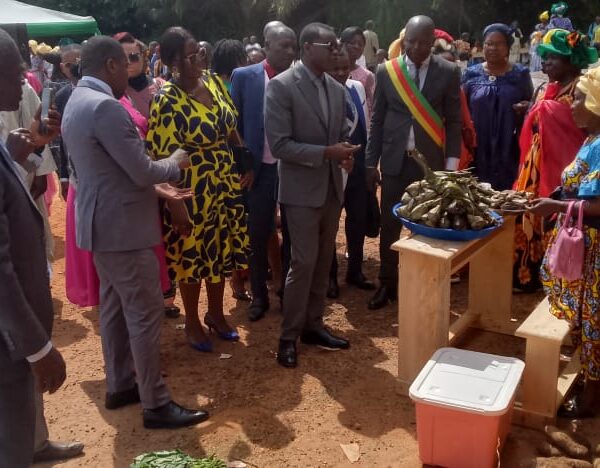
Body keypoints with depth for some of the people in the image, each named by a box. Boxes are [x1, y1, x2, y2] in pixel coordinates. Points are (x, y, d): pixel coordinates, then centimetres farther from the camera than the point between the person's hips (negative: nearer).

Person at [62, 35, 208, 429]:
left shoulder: (77, 102, 11)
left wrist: (161, 189, 16)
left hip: (103, 221, 11)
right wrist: (175, 163, -2)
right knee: (145, 313, -3)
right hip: (122, 226, -11)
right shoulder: (105, 106, -22)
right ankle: (156, 404, 7)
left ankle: (120, 385, 31)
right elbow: (142, 172, -21)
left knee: (115, 307, 18)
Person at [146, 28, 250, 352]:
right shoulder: (167, 101, -18)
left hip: (225, 186, 7)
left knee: (221, 251, 17)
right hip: (192, 192, -6)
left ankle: (216, 313, 37)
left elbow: (230, 127, 13)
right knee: (192, 255, 9)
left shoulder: (210, 81, 2)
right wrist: (176, 204, -22)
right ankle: (192, 323, 29)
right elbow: (164, 158, -20)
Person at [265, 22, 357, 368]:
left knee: (324, 262, 13)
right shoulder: (281, 85, -11)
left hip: (332, 187, 6)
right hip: (302, 189, -6)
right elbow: (279, 145, -16)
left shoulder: (337, 89, 9)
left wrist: (345, 153, -7)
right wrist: (326, 153, -22)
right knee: (304, 263, -4)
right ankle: (289, 336, 10)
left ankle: (313, 325, 27)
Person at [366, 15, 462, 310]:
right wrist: (371, 162, 3)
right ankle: (387, 284, 22)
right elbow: (377, 120, 5)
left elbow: (453, 120, 1)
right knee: (389, 226, 8)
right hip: (394, 161, 1)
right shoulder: (386, 71, 1)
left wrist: (451, 163, -5)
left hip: (430, 161, -1)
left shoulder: (448, 72, -1)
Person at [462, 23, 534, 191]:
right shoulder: (471, 74, 7)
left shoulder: (520, 73, 5)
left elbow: (531, 103, 12)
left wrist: (525, 107, -10)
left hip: (510, 149, 0)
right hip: (478, 149, 1)